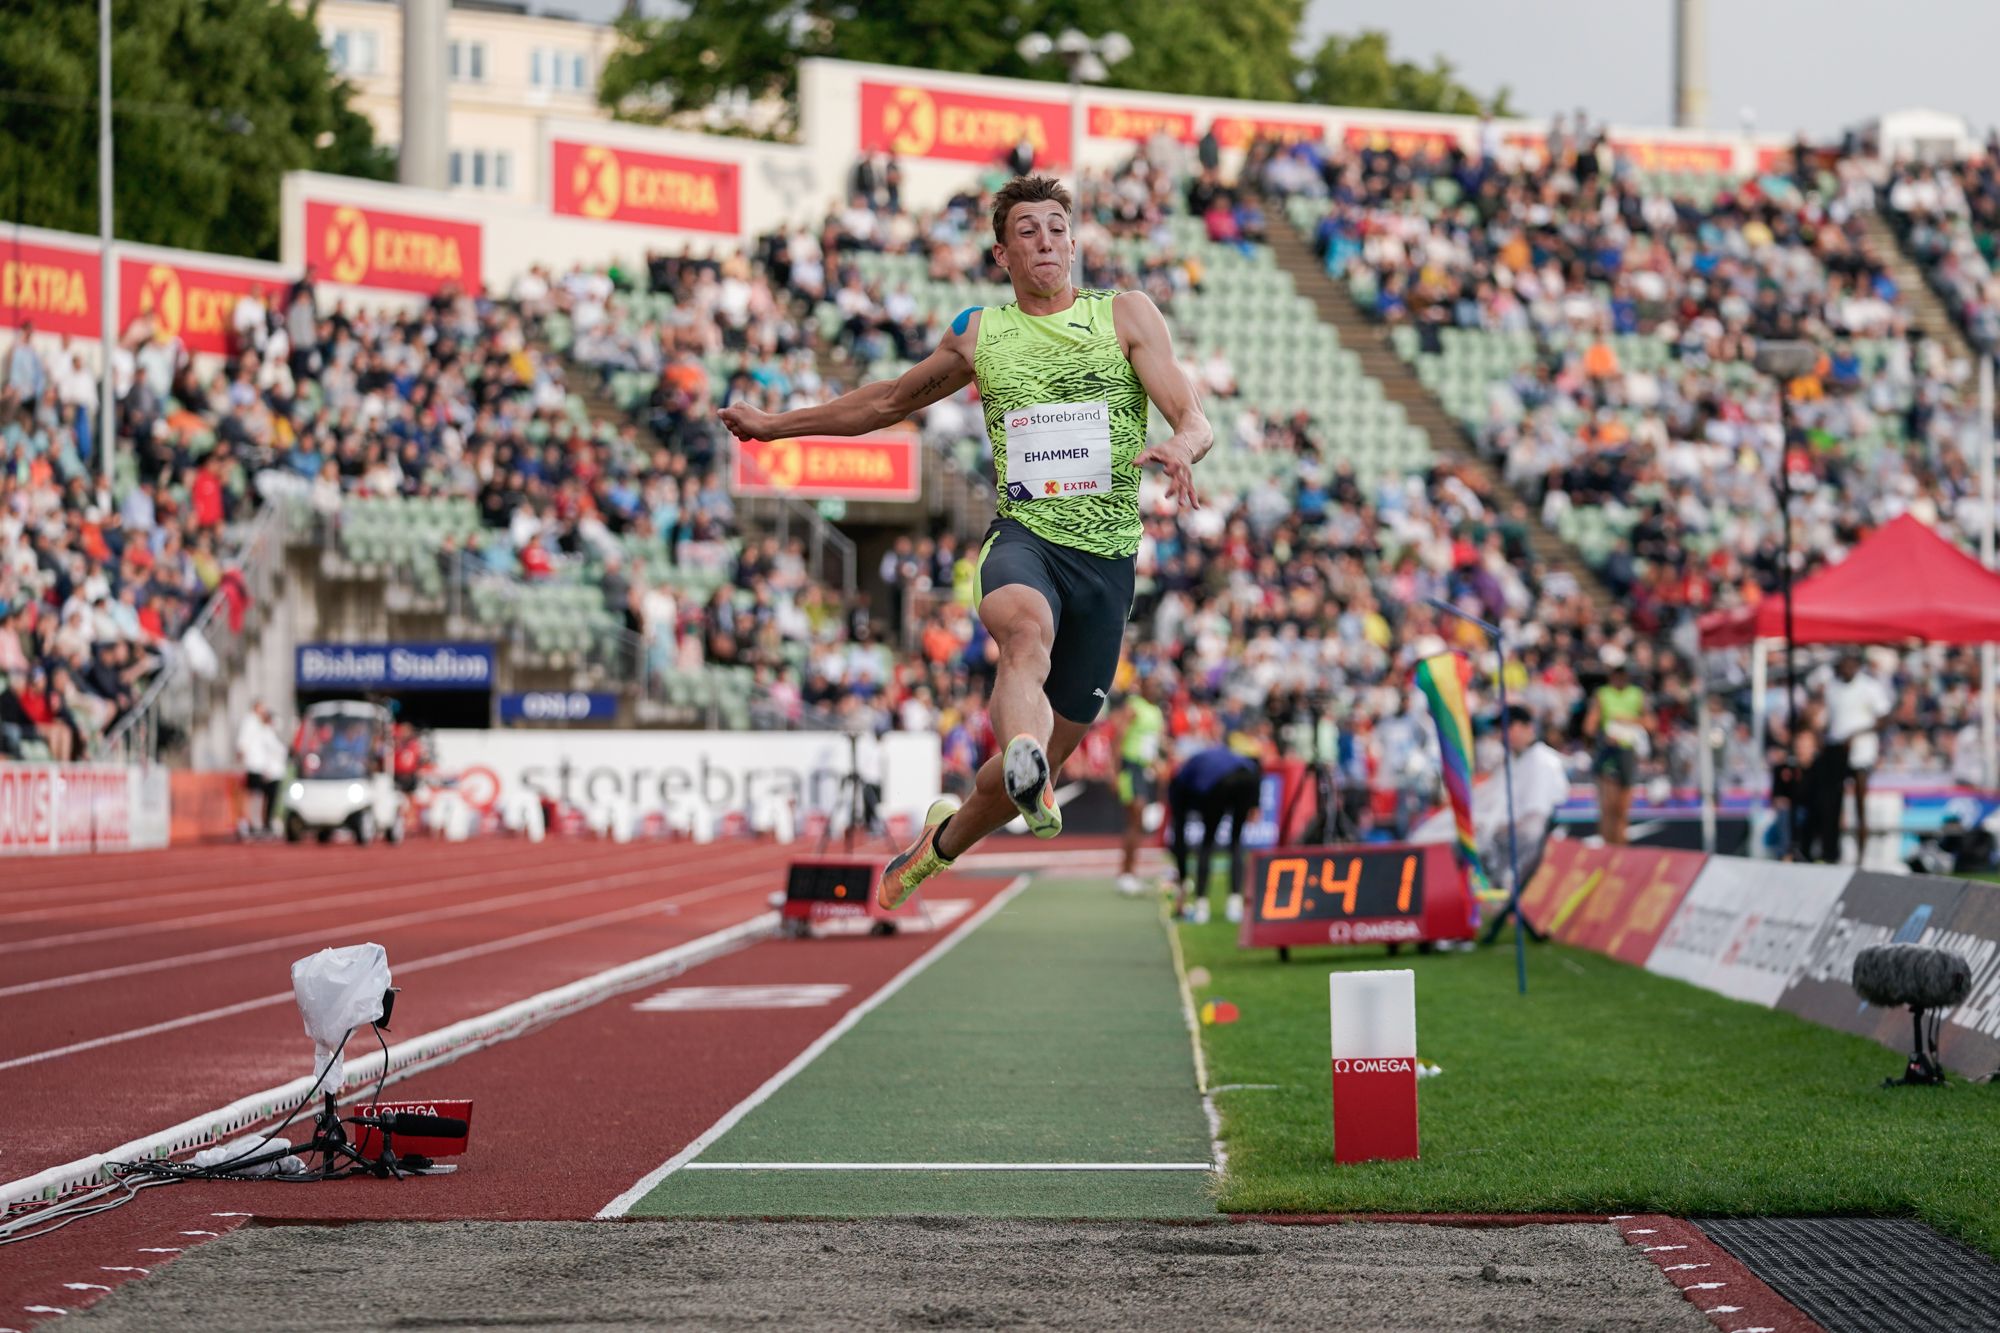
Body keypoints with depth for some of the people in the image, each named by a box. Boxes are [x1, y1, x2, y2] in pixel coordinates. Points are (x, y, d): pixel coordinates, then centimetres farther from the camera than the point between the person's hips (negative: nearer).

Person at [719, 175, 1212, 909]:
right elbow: (892, 401, 29)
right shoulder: (978, 334, 12)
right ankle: (1024, 761, -68)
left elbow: (1195, 421, -1)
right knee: (1028, 627, -39)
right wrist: (777, 424, 32)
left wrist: (1178, 449, -26)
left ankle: (946, 837, 34)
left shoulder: (1126, 315, 6)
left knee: (1046, 756, 4)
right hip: (1022, 538, -1)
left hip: (1107, 558, 1)